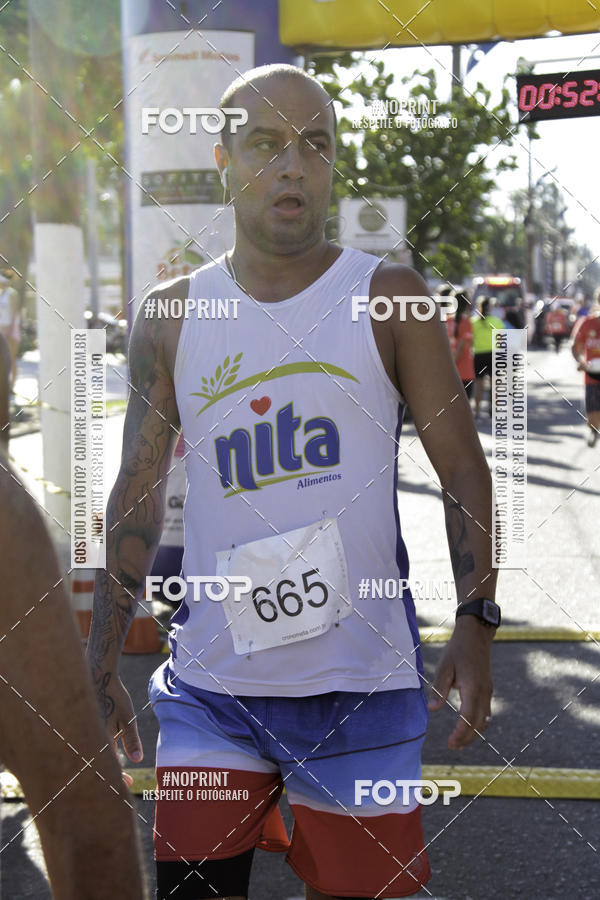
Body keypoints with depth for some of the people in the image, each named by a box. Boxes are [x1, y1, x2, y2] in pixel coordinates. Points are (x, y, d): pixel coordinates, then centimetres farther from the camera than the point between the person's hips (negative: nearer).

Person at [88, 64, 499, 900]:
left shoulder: (387, 297, -1)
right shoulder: (169, 317, 5)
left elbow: (462, 467, 0)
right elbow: (138, 493, 9)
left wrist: (476, 621, -10)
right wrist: (103, 662, 6)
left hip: (360, 681, -1)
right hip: (212, 684, 2)